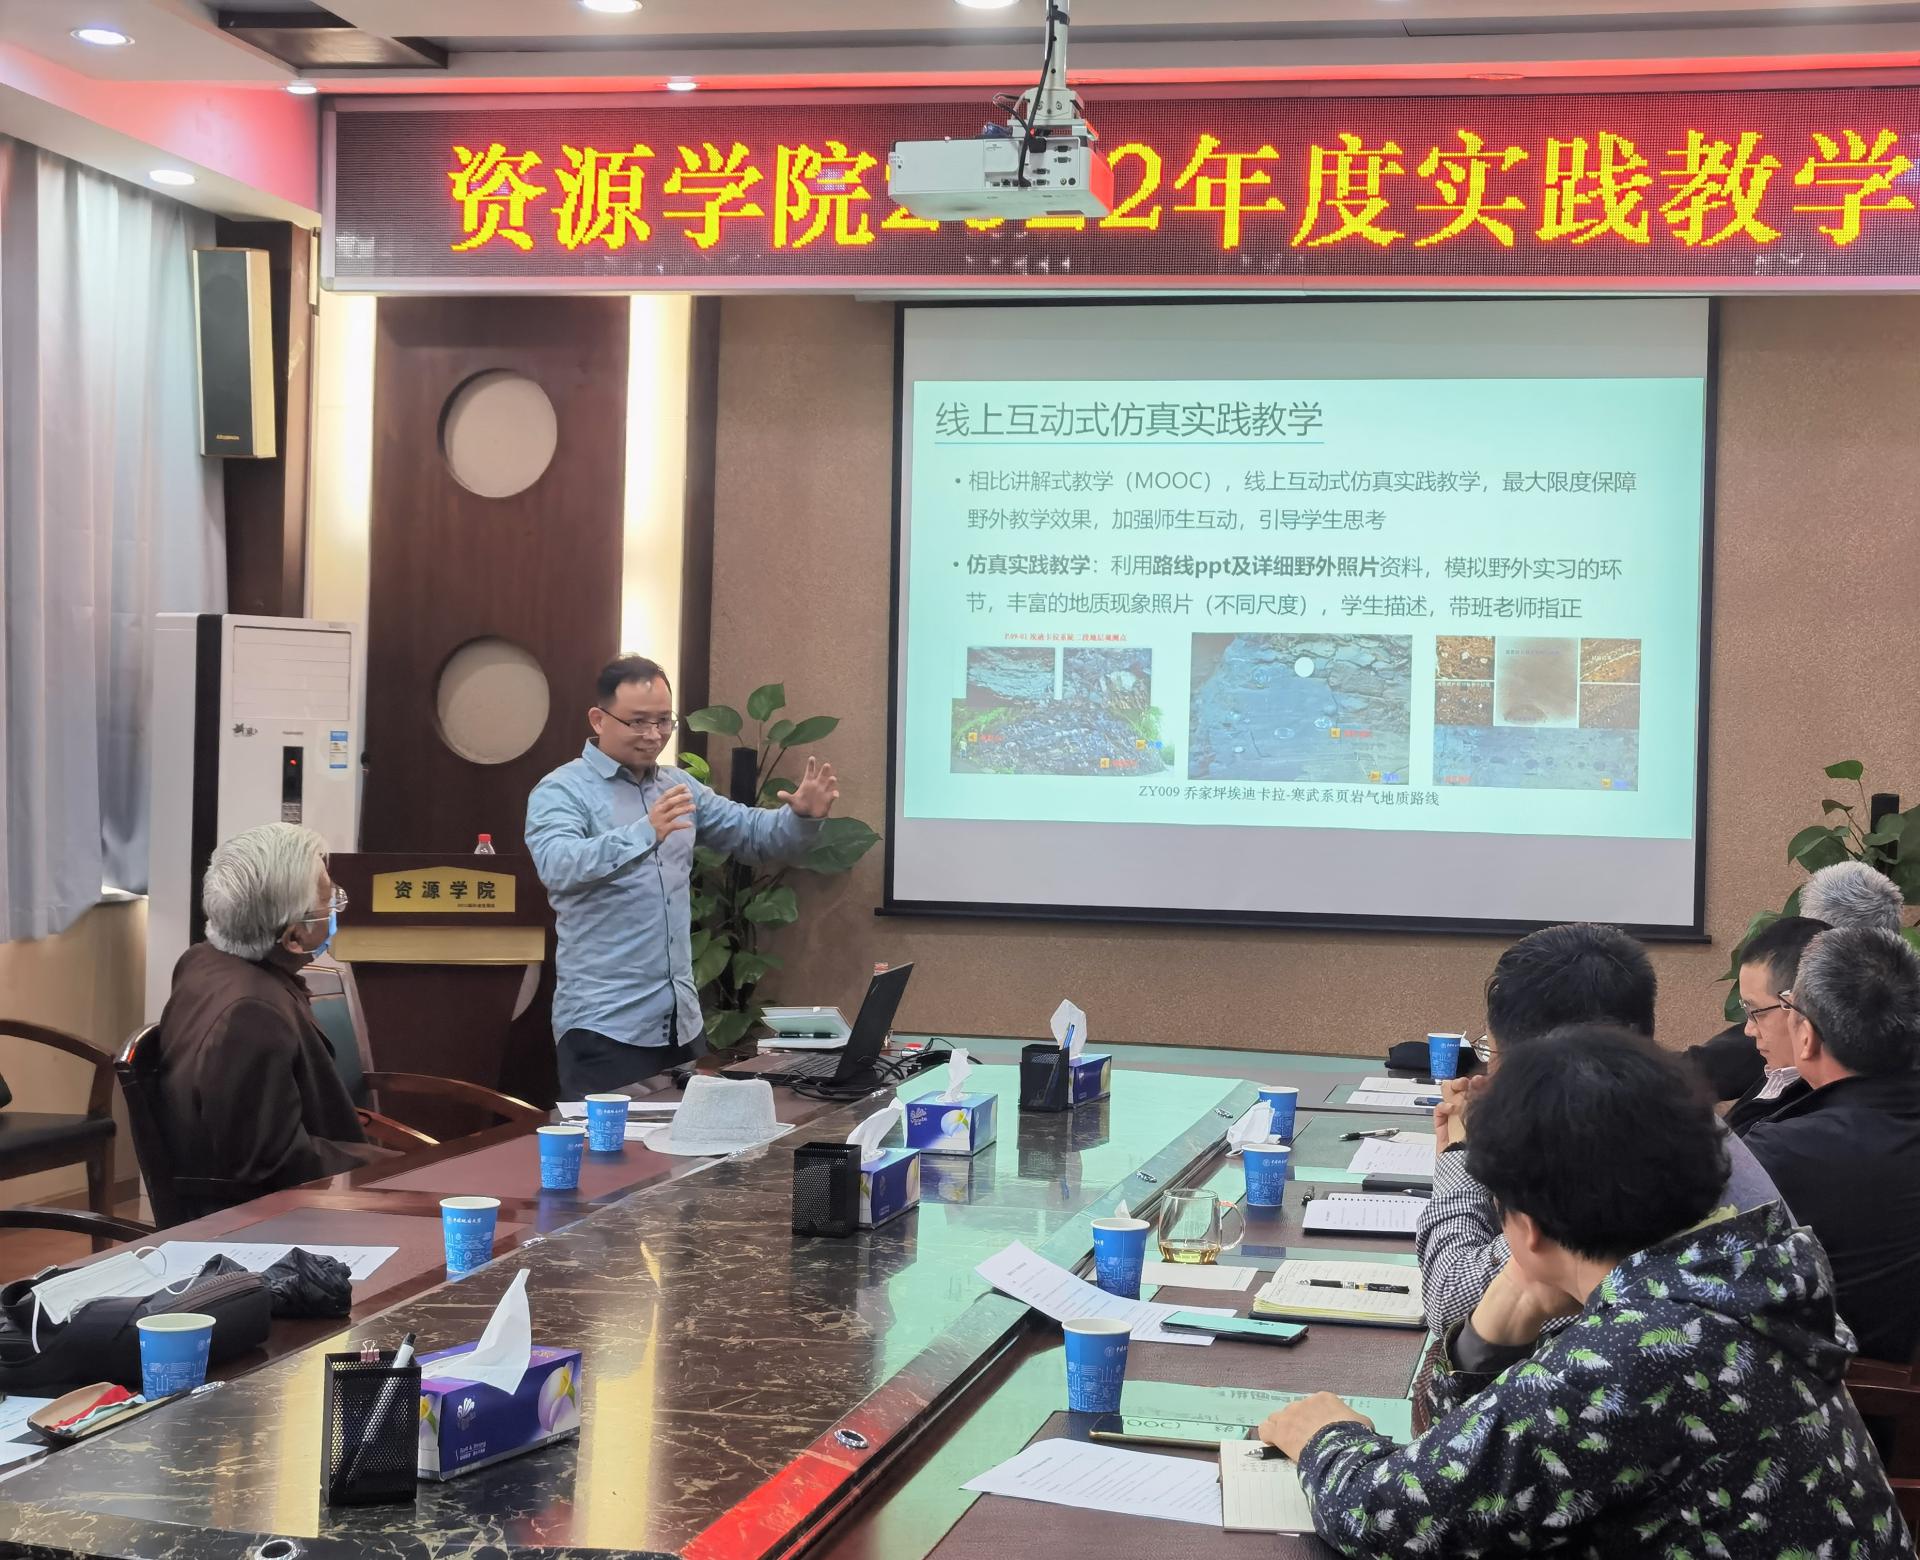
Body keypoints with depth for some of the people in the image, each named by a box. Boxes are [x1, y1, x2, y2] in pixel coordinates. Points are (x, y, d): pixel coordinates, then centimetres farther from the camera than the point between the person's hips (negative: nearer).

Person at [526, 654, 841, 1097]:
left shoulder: (680, 786, 13)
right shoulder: (561, 791, -8)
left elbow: (753, 833, 17)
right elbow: (559, 866, -27)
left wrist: (802, 817, -6)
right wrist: (645, 833, -41)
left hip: (681, 1019, 7)